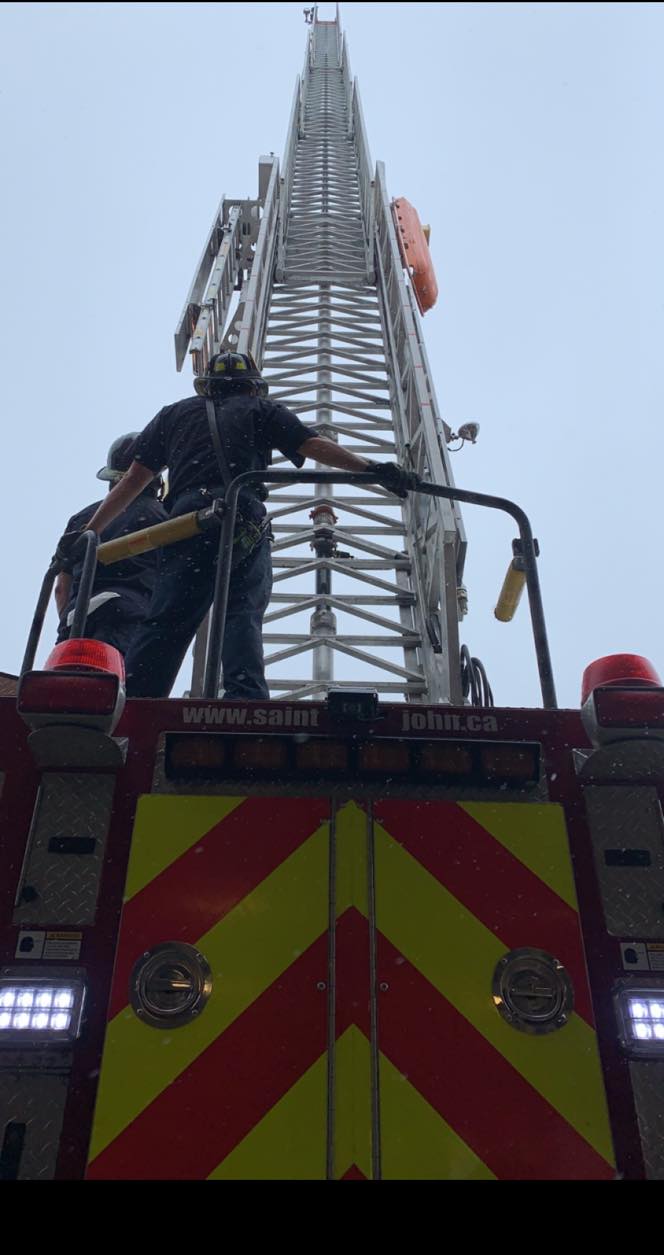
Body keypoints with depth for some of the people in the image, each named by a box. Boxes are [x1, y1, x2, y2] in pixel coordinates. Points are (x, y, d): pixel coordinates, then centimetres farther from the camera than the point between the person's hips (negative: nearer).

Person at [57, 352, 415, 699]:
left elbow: (133, 479, 27)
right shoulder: (260, 409, 26)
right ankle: (244, 696, -27)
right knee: (242, 614, -6)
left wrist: (89, 532, 30)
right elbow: (314, 446, 10)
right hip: (245, 523, -1)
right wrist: (374, 469, 4)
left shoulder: (174, 413, 32)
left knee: (164, 621, -5)